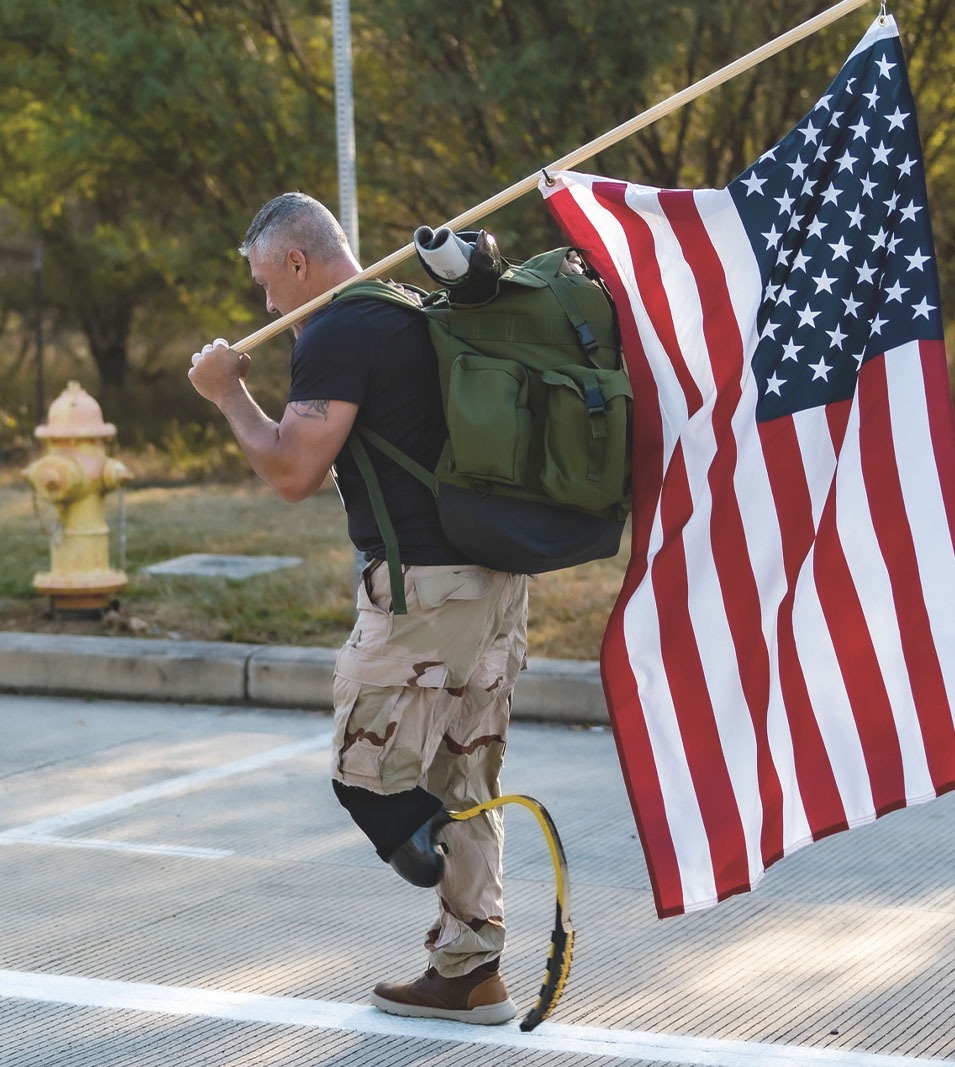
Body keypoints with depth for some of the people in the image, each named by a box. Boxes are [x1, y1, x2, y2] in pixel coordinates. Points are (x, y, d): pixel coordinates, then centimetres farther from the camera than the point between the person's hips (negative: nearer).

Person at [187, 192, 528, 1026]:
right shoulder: (423, 315, 18)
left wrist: (229, 394, -3)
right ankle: (467, 971, 17)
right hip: (497, 573, 9)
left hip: (423, 583, -9)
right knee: (463, 779, 13)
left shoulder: (337, 336, -11)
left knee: (368, 770, -1)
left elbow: (293, 471, -15)